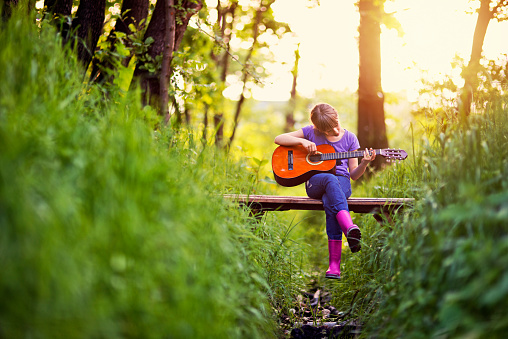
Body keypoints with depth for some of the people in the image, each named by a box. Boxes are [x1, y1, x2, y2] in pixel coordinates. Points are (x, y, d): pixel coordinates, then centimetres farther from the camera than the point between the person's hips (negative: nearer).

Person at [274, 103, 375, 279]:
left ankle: (334, 264, -42)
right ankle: (349, 228, -60)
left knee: (330, 203, -36)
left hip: (342, 182, 0)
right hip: (315, 182, 0)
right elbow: (278, 139, 6)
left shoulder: (349, 138, 9)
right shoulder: (311, 132, 8)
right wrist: (302, 141, -9)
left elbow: (354, 174, 9)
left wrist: (364, 164, -13)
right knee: (331, 180, -38)